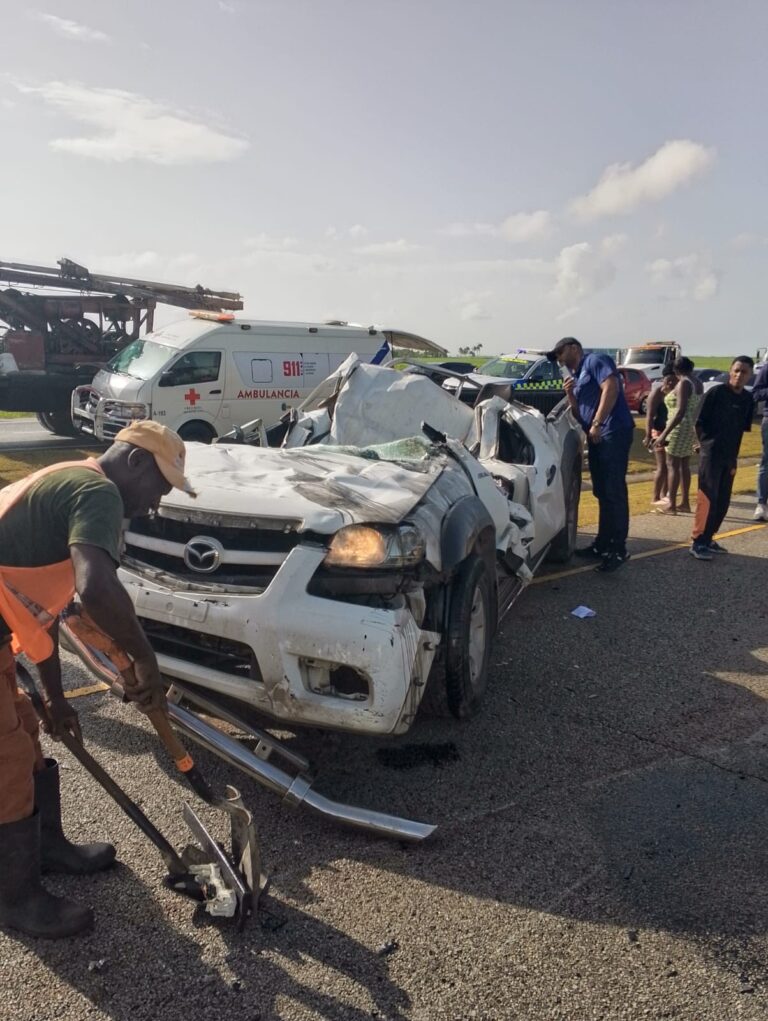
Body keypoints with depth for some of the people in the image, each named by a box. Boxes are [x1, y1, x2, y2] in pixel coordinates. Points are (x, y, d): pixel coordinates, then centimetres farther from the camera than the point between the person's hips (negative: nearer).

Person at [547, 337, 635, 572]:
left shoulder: (595, 361, 0)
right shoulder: (577, 377, 25)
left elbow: (611, 387, -17)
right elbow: (579, 415, 23)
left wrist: (597, 423, -19)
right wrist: (570, 394, 8)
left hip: (613, 432, -10)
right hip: (596, 436, 10)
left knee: (614, 491, -9)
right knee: (602, 492, 12)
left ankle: (618, 550, -7)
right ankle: (603, 544, 20)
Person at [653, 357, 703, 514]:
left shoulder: (684, 383, -16)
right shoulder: (698, 383, 10)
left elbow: (680, 412, -24)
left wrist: (664, 434, -26)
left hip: (680, 428, -8)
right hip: (691, 428, 8)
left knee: (674, 466, -2)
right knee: (685, 465, 14)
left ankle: (671, 504, 0)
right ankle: (685, 502, 18)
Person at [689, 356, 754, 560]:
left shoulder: (748, 399, 8)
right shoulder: (716, 392, -8)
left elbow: (741, 430, 15)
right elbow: (700, 423, -6)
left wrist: (733, 458, 13)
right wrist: (709, 445, -5)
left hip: (729, 458, 6)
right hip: (711, 455, -6)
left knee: (723, 501, 8)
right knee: (708, 499, -9)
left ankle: (707, 539, 19)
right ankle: (698, 542, -5)